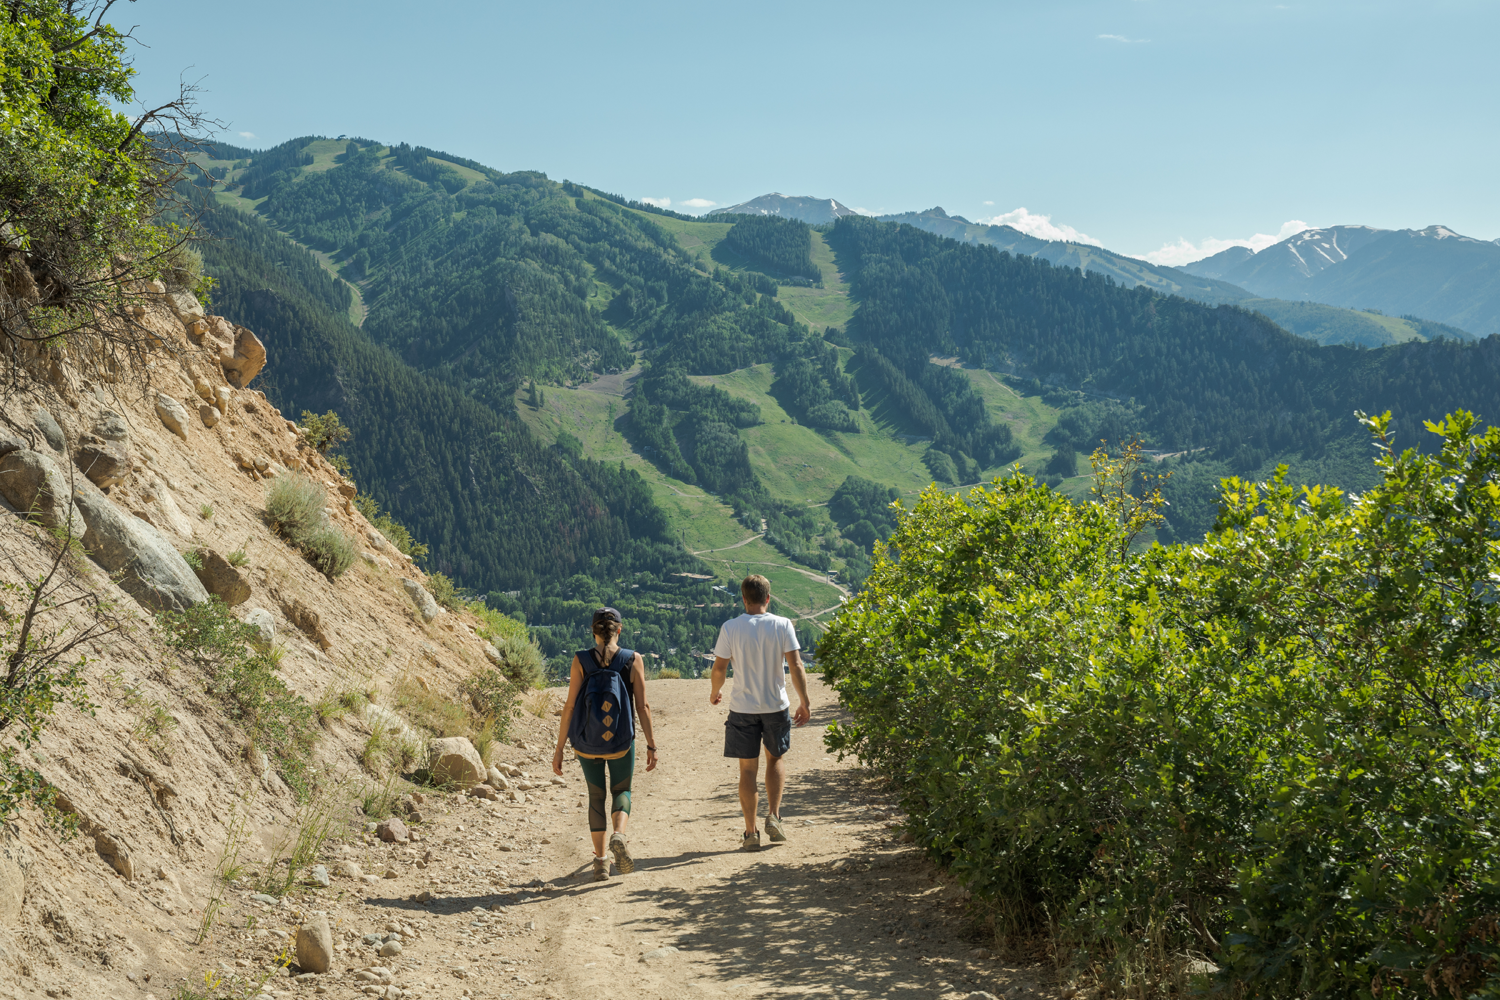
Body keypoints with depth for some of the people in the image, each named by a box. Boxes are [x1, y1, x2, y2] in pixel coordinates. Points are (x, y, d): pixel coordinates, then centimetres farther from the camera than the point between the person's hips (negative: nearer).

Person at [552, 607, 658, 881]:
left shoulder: (581, 660, -8)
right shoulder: (633, 660, -7)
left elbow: (570, 707, -8)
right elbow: (642, 706, -6)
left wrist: (559, 749, -2)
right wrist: (651, 745, 2)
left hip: (587, 743, 1)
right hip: (621, 743, 0)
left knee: (596, 796, 20)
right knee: (621, 791, 21)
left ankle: (601, 862, 17)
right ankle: (619, 835, -9)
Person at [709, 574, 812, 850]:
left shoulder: (730, 628, -8)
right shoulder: (782, 625, -8)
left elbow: (719, 668, -3)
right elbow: (795, 666, -10)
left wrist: (714, 693, 17)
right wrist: (804, 703, -2)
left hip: (743, 708, 0)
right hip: (776, 705, 0)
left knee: (748, 769, 7)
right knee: (776, 758, 22)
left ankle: (750, 833, 8)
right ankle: (773, 816, 8)